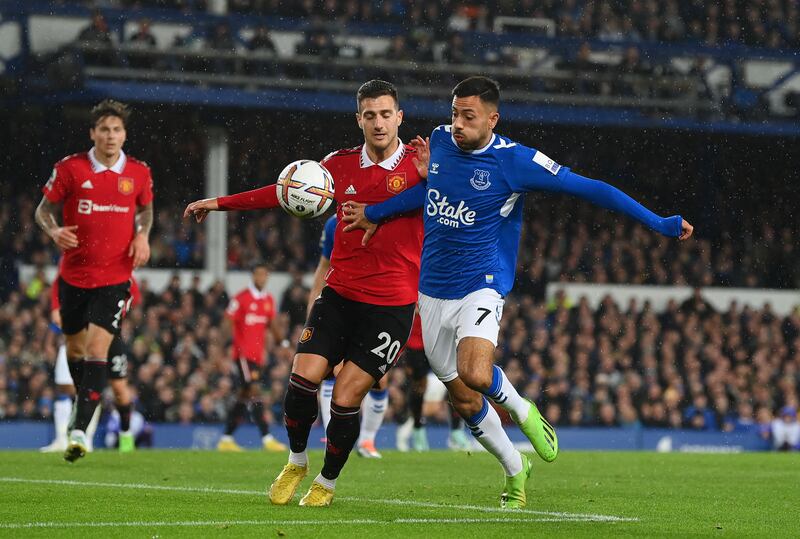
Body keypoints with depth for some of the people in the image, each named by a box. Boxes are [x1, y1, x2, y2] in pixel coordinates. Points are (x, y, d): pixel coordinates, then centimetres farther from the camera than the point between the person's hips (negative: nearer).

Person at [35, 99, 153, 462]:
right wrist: (54, 231, -18)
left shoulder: (139, 173, 0)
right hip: (74, 275, 1)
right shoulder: (70, 168, -5)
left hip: (115, 278, -1)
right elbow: (44, 208, 3)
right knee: (75, 345, 14)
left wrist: (142, 235, -1)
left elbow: (146, 209, 18)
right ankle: (84, 398, 44)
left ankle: (80, 431, -19)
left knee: (97, 348, -15)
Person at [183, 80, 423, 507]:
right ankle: (296, 463, 18)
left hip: (392, 304, -3)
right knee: (302, 380, -9)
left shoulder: (418, 163, -6)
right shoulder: (341, 164, 6)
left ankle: (326, 482, 15)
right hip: (339, 293, 3)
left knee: (345, 399, -8)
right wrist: (220, 203, 21)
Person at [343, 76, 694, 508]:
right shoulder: (440, 140, 1)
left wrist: (658, 223, -11)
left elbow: (586, 188, -11)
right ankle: (515, 469, 30)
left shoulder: (515, 160, -14)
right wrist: (374, 213, 24)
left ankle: (523, 412, 2)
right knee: (463, 399, 8)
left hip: (481, 286, -5)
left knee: (474, 374, -30)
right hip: (434, 291, 5)